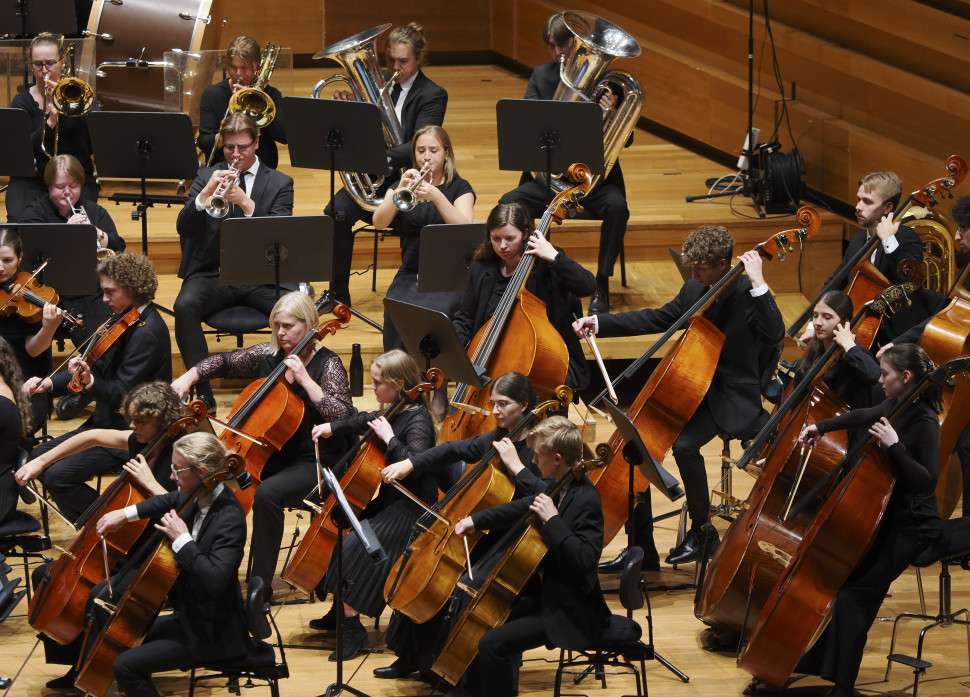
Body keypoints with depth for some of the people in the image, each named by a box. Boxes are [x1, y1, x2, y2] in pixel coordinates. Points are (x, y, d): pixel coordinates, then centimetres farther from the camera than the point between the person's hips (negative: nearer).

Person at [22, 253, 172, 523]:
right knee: (40, 457, 9)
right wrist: (49, 383, -1)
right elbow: (100, 367, 11)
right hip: (108, 421, 11)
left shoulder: (146, 333, -22)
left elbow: (122, 394, -23)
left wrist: (90, 382, -41)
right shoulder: (127, 322, 10)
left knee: (57, 477, -19)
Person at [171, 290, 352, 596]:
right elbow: (223, 362, 16)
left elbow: (342, 417, -23)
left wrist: (304, 379, -25)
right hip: (271, 455, 6)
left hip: (314, 463, -6)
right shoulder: (269, 355, 4)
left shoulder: (327, 364, -11)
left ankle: (261, 584, -24)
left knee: (266, 493, -34)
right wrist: (188, 377, 0)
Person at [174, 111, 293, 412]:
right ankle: (203, 392, -27)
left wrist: (247, 204, -20)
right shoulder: (207, 176, 12)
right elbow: (183, 227, -1)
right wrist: (205, 194, -18)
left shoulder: (279, 183, 9)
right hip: (213, 273, 1)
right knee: (185, 305, -32)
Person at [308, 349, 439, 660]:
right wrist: (332, 427, 20)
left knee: (349, 547, -22)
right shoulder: (396, 414, 7)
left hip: (410, 511, -10)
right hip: (391, 502, 10)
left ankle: (352, 629, -14)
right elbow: (365, 422, 30)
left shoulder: (418, 421, -20)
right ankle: (340, 611, 24)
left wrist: (389, 438, -28)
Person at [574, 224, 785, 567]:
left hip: (732, 398, -8)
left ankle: (701, 531, -10)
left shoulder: (746, 294, -13)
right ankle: (641, 547, -2)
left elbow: (774, 334, -29)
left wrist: (758, 284, -34)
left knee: (685, 444, -33)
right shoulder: (694, 290, 10)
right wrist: (599, 322, 16)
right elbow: (659, 319, 20)